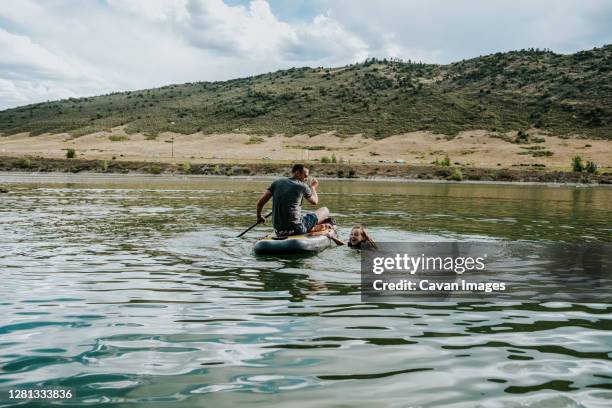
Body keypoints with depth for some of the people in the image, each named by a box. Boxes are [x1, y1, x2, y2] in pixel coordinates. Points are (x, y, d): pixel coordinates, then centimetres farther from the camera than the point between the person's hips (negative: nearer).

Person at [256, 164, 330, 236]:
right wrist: (313, 187, 34)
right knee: (325, 210, 11)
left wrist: (259, 217, 22)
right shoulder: (302, 186, -2)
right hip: (296, 229, -5)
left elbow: (260, 202, 4)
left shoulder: (277, 182, 9)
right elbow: (315, 202, 16)